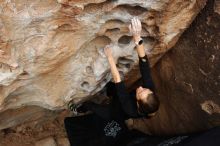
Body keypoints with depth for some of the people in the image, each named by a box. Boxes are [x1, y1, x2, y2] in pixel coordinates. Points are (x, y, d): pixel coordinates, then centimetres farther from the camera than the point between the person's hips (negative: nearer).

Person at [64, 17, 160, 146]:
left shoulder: (130, 108, -49)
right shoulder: (150, 89, -38)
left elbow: (117, 79, -48)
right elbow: (144, 64, -46)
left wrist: (110, 57, -45)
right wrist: (137, 38, -56)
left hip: (114, 115, -4)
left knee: (87, 105, 15)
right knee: (109, 86, 14)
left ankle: (79, 110, 48)